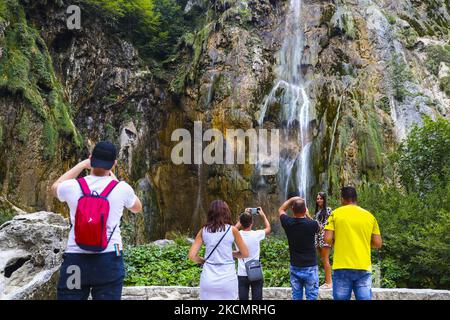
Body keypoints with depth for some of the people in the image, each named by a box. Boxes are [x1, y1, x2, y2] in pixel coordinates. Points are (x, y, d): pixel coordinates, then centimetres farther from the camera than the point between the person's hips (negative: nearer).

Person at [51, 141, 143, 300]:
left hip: (75, 260, 1)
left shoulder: (71, 187, -3)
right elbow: (137, 208, 18)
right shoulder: (121, 188, -6)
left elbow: (55, 187, 24)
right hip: (109, 260, -1)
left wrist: (82, 164, 24)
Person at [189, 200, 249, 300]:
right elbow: (245, 254, 3)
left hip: (208, 280, 2)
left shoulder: (203, 230, 2)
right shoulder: (232, 230, -3)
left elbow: (192, 256, -1)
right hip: (227, 279, -2)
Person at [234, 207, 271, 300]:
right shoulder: (256, 235, -15)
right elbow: (268, 228, 7)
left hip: (242, 274, 2)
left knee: (243, 298, 7)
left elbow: (235, 228, 17)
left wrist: (244, 215, 18)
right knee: (257, 298, 7)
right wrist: (263, 215, 16)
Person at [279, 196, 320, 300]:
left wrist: (292, 199, 11)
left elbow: (281, 210, 12)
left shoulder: (288, 223, -10)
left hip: (295, 268, 3)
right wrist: (307, 215, 16)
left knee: (296, 297, 12)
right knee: (311, 297, 5)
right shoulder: (312, 224, -16)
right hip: (310, 268, -2)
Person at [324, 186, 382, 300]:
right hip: (363, 268, 2)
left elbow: (328, 239, -6)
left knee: (341, 298, 7)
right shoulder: (369, 216, 6)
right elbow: (378, 243, 5)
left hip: (342, 267, -2)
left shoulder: (336, 213, -1)